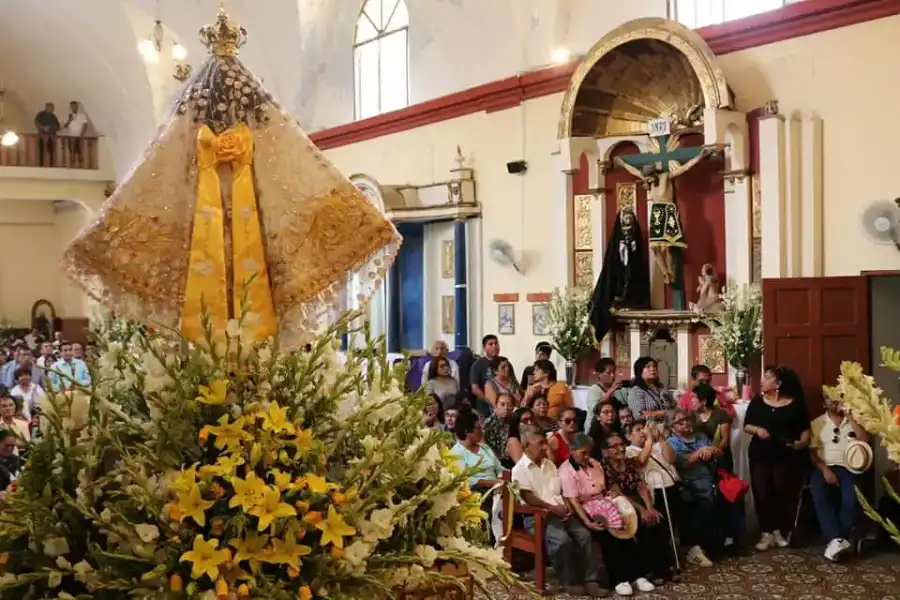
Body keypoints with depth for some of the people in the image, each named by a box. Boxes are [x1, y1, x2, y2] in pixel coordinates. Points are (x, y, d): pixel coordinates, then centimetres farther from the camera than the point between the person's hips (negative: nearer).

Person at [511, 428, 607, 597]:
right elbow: (527, 497, -14)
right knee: (562, 539, -31)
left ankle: (590, 580, -13)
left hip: (560, 511, 7)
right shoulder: (520, 469, -4)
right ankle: (571, 582, -15)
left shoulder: (549, 464, 19)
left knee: (584, 534, -17)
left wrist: (566, 505, -1)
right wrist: (552, 508, -16)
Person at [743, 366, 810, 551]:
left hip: (786, 457, -2)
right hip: (760, 456, 2)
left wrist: (803, 441, -15)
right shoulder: (757, 402, 7)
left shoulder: (794, 404, 1)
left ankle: (781, 531, 17)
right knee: (762, 494, -3)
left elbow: (805, 428, 4)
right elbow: (746, 426, 8)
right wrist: (757, 429, -12)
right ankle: (766, 533, 6)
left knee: (784, 494, 0)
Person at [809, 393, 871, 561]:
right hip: (825, 468, 0)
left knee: (851, 499, -32)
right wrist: (824, 469, -12)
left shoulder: (854, 421, 15)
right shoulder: (817, 423, 14)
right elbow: (812, 451, 5)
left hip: (849, 468, 0)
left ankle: (836, 539, -22)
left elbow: (865, 441, -4)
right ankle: (838, 539, -33)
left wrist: (850, 416, -6)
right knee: (819, 495, -33)